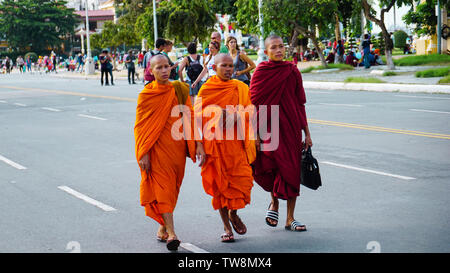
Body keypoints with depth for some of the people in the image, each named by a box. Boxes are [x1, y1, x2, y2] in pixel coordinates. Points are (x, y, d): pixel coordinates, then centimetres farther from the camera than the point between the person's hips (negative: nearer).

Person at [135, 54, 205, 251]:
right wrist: (143, 154, -8)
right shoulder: (146, 95, -2)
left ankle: (163, 226, 28)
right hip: (157, 148, -3)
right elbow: (140, 126, -2)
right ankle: (171, 233, -13)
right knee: (162, 187, -8)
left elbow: (190, 118, 5)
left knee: (172, 188, 11)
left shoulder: (180, 90, 4)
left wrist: (198, 144, -3)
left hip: (177, 147, 3)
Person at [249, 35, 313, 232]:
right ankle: (274, 202, 27)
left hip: (291, 127, 3)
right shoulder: (260, 73, -3)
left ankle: (290, 219, 9)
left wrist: (306, 133, 7)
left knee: (292, 170, 1)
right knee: (272, 168, -5)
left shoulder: (293, 72, 5)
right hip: (269, 128, -3)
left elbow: (300, 104, 9)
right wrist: (255, 134, -9)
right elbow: (254, 105, -3)